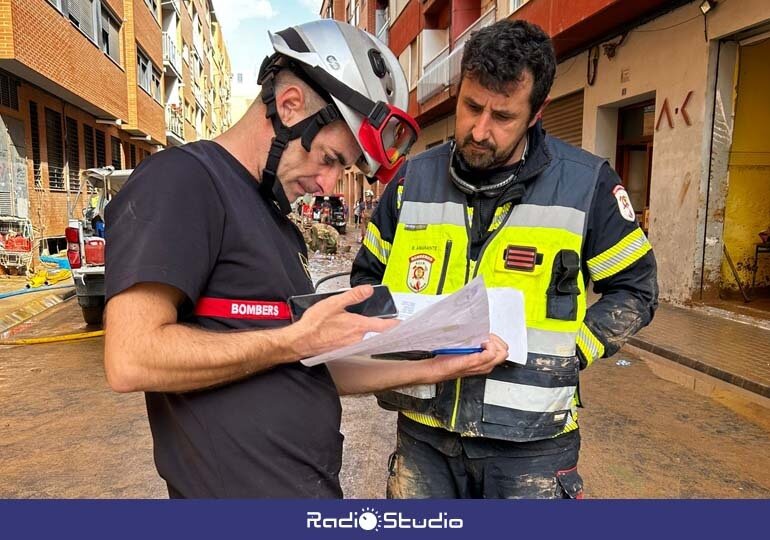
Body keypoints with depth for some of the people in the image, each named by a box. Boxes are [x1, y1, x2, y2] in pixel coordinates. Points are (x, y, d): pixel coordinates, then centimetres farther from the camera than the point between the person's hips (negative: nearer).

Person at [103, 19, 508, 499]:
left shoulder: (277, 222, 12)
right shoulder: (181, 182, -13)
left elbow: (308, 372, 11)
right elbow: (131, 360, -23)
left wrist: (429, 369, 3)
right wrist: (295, 340, -20)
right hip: (240, 489, -8)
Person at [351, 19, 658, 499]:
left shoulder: (587, 184, -7)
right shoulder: (415, 179, 0)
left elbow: (634, 292, 2)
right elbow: (368, 276, 11)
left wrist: (569, 354, -11)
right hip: (424, 432, 3)